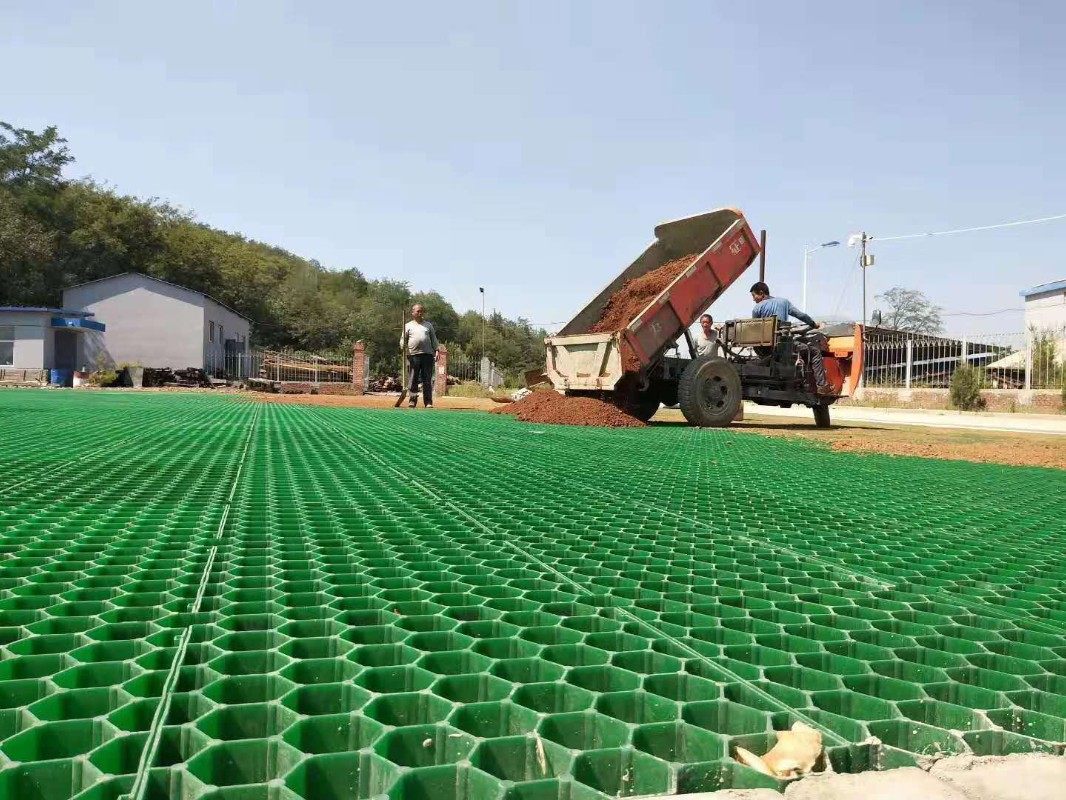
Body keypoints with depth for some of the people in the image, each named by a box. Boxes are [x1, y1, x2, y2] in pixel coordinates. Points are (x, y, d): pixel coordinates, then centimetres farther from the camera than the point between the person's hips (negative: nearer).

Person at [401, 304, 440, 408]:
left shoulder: (428, 325, 19)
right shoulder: (408, 326, 14)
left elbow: (434, 339, 16)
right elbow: (403, 340, 12)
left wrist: (437, 350, 3)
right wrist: (404, 348, -8)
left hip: (428, 355, 1)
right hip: (413, 355, -1)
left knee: (427, 380, -1)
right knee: (413, 379, -2)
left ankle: (428, 402, 1)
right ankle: (412, 400, 7)